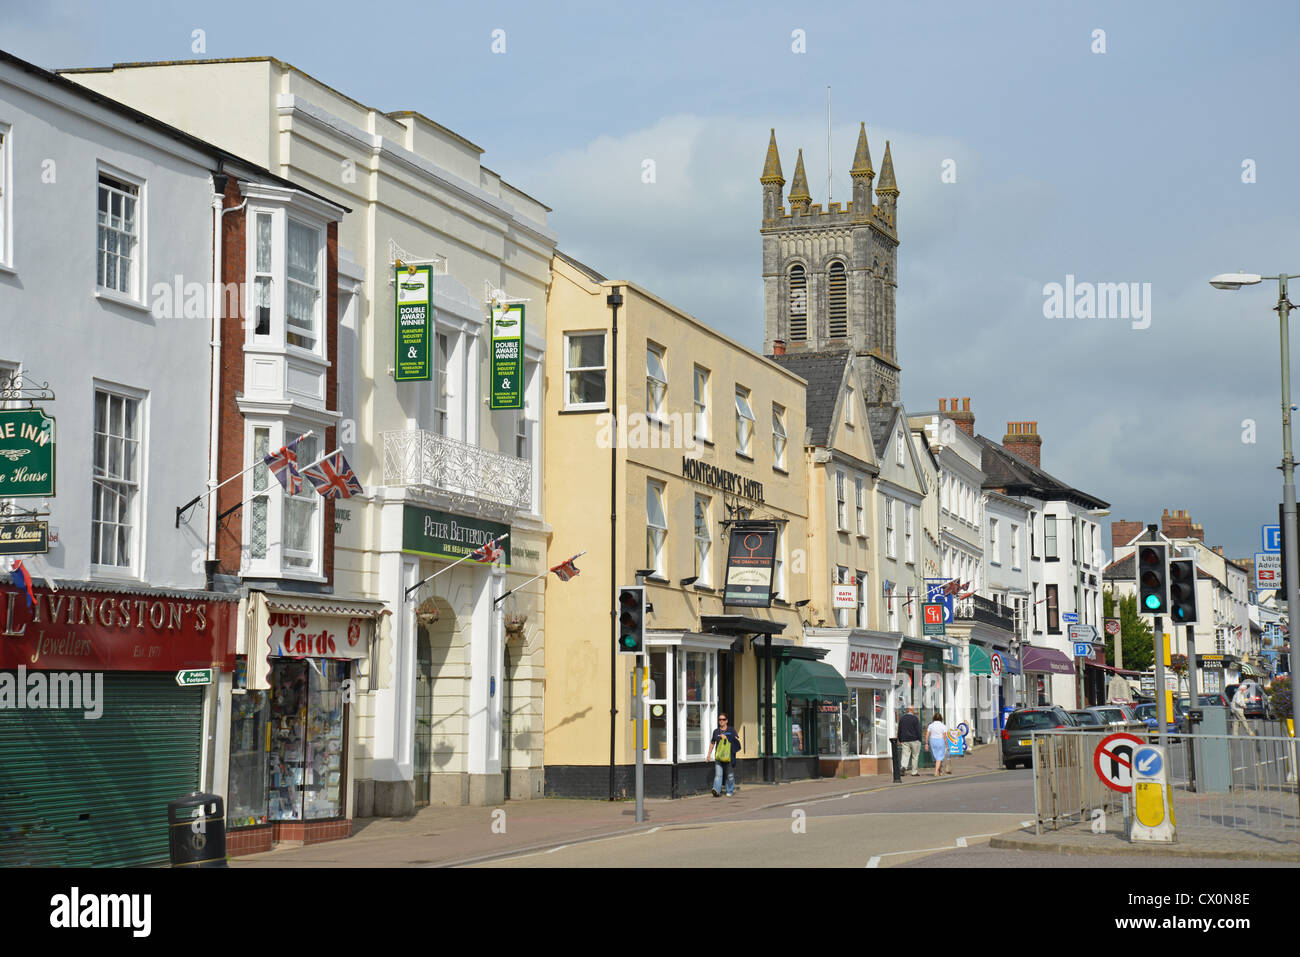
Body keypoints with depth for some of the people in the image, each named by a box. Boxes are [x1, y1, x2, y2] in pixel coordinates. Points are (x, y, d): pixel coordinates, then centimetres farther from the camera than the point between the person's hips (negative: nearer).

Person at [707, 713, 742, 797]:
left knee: (730, 774, 6)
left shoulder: (731, 731, 6)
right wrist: (709, 754, 19)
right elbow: (712, 743, 21)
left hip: (729, 755, -1)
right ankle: (716, 790, -25)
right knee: (718, 774, -13)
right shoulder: (716, 731, 13)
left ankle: (730, 791, 18)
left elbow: (737, 740, -3)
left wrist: (726, 738, -13)